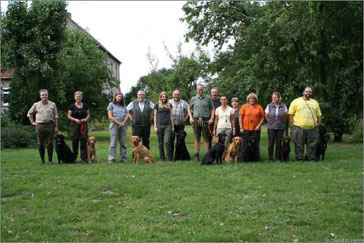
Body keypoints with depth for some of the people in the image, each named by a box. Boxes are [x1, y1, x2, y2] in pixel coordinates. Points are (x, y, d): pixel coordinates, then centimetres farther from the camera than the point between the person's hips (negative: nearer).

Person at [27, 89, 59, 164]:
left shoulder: (52, 104, 6)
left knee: (50, 143, -1)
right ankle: (42, 160, 14)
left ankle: (50, 160, 5)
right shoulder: (36, 105, 7)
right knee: (41, 144, 4)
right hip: (40, 126, 1)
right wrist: (33, 122, 10)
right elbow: (30, 113, 19)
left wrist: (56, 126, 0)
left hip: (50, 125, -1)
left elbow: (55, 116, 6)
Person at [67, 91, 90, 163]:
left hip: (83, 125, 1)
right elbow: (69, 116, 2)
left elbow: (88, 114, 12)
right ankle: (74, 157, 12)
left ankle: (84, 157, -2)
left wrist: (86, 119, -8)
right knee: (75, 141, 0)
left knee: (83, 141, -4)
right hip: (75, 125, -1)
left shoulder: (85, 106, 8)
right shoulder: (72, 106, 3)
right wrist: (75, 119, -14)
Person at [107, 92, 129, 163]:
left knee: (123, 143, 3)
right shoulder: (111, 104, 5)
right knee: (113, 143, -7)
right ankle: (111, 159, -6)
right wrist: (118, 123, -9)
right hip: (114, 125, -4)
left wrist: (123, 123, -7)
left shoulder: (123, 106, 17)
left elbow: (127, 115, 10)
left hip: (123, 125, 4)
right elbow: (110, 117, -4)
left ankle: (123, 158, 8)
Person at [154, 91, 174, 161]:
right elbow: (155, 116, 6)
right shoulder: (157, 105, 6)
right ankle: (162, 158, 11)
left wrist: (172, 126, 9)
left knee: (167, 142, -11)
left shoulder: (169, 105, 12)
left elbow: (171, 116, 14)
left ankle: (169, 158, -8)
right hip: (160, 125, 0)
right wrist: (155, 126, -2)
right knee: (160, 143, 3)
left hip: (168, 125, 0)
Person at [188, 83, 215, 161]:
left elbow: (212, 108, 7)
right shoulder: (193, 99, 8)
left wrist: (211, 118, -3)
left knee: (206, 139, -1)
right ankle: (197, 155, 10)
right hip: (196, 120, 1)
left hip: (205, 120, -1)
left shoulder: (208, 98, 4)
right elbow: (189, 109, 17)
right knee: (197, 139, 5)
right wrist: (191, 117, 4)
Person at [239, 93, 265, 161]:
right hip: (246, 129, 0)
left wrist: (259, 125, -6)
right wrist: (241, 128, -4)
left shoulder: (259, 107, 5)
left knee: (256, 143, 2)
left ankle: (258, 158, 7)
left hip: (256, 129, 0)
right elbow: (240, 117, 2)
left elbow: (262, 117, 7)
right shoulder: (244, 106, 3)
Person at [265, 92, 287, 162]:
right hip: (271, 127, 0)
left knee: (279, 143, 2)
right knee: (271, 142, -1)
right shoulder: (269, 106, 1)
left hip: (281, 127, 0)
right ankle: (270, 158, 8)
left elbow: (285, 117, 10)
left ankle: (278, 158, 11)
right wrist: (271, 122, 7)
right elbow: (266, 116, 8)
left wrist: (282, 123, 10)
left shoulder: (283, 106, 1)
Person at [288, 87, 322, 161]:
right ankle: (299, 159, 9)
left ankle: (311, 159, 15)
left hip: (312, 128, 3)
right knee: (299, 145, 1)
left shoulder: (315, 102, 16)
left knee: (312, 145, 6)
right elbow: (291, 114, 0)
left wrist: (318, 123, 8)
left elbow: (319, 115, 20)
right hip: (298, 128, -3)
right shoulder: (296, 101, 3)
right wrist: (291, 124, -6)